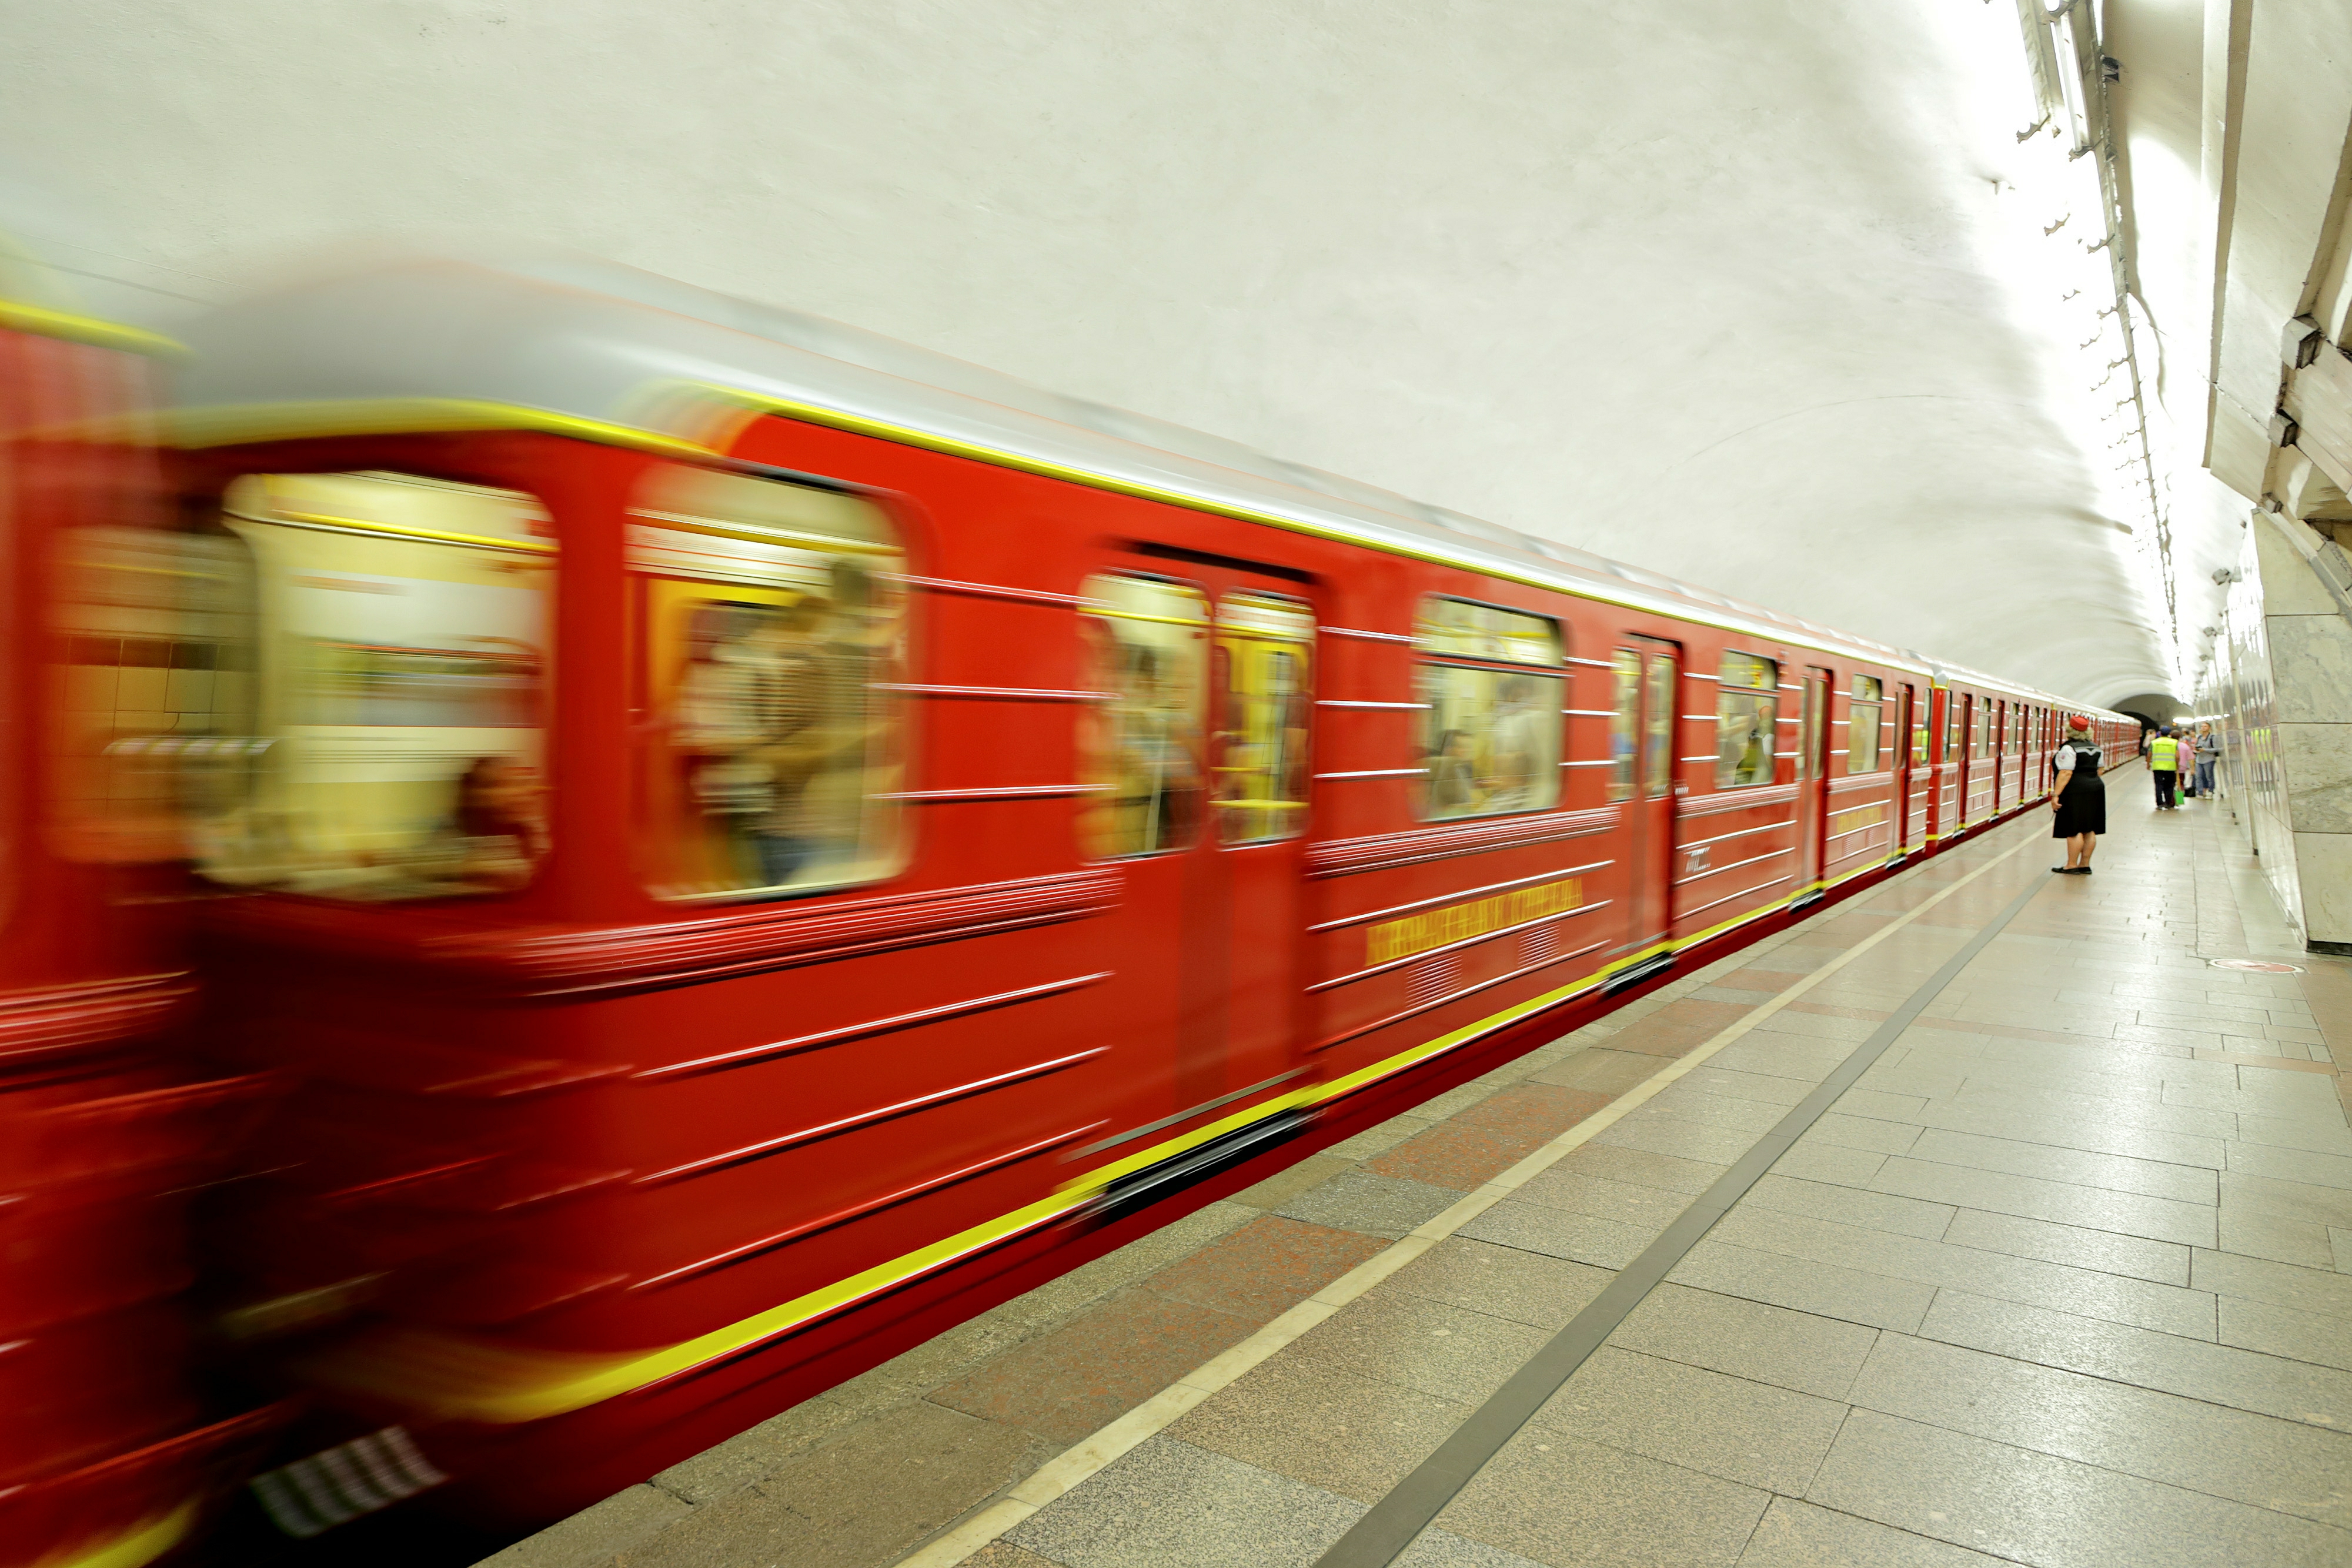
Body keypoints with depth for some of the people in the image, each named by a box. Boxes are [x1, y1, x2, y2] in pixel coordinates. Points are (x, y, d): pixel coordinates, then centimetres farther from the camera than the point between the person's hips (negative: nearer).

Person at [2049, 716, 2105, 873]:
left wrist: (2056, 795, -21)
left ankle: (2072, 866, -4)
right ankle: (2085, 865, 15)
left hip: (2075, 792, -9)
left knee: (2074, 830, -6)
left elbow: (2066, 773, -20)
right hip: (2096, 788, 9)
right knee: (2089, 830, 10)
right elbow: (2099, 770, 20)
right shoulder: (2095, 747, 13)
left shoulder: (2069, 748, -14)